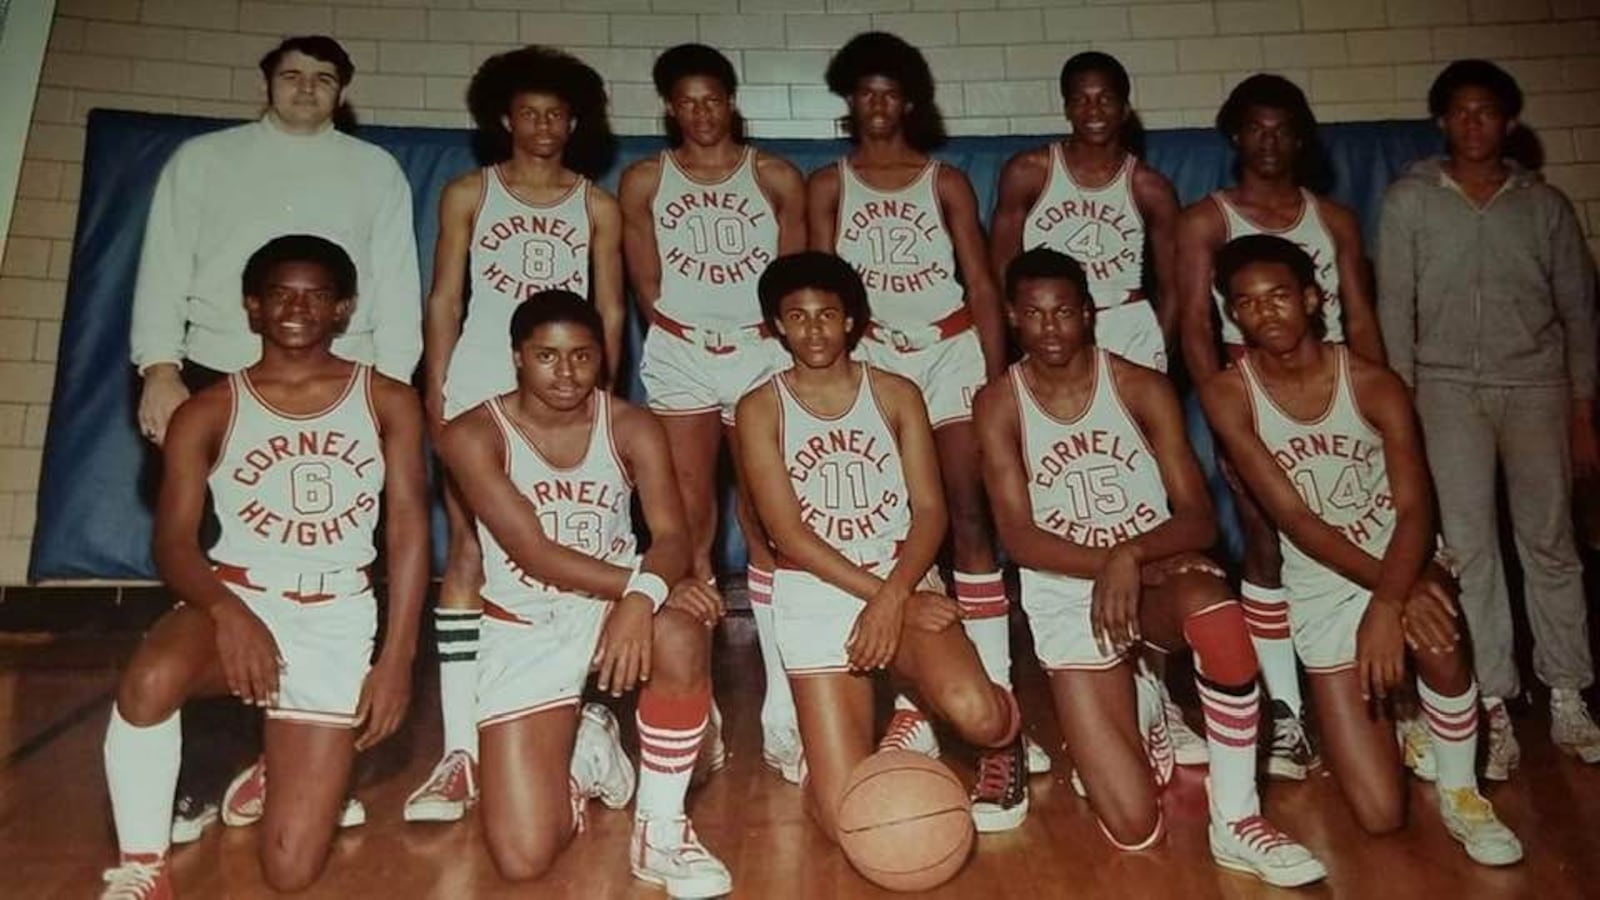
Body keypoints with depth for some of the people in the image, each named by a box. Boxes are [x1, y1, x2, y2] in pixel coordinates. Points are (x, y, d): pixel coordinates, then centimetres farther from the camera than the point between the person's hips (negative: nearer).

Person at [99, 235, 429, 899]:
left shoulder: (388, 404, 2)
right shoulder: (206, 414, 3)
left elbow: (408, 530, -2)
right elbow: (173, 544, -4)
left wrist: (396, 660, -10)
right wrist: (227, 610, -27)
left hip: (337, 621, 0)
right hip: (236, 599, 1)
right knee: (150, 682, -38)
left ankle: (284, 768, 33)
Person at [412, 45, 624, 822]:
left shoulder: (597, 206, 10)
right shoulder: (467, 195, 9)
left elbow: (611, 311, 9)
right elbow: (444, 300, 6)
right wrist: (436, 387, -3)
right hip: (479, 386, 0)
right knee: (468, 551, -7)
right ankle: (461, 748, -6)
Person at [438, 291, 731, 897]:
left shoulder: (632, 428, -4)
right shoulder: (473, 435, -10)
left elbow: (671, 534, -16)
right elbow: (533, 552, -18)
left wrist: (642, 598, -38)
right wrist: (640, 583, -27)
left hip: (616, 610, 1)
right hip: (524, 632, -1)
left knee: (681, 632, -38)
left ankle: (660, 828, -14)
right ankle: (585, 749, 25)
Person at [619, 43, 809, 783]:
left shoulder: (776, 176, 7)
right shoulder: (643, 181, 7)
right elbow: (647, 287, 7)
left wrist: (771, 332, -4)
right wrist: (696, 329, -1)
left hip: (763, 355, 0)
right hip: (679, 358, 1)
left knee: (767, 522, -5)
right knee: (687, 528, -1)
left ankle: (783, 709, 0)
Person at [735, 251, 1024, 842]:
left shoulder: (896, 394, 5)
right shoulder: (760, 409, 0)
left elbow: (930, 511, -2)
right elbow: (788, 532, -7)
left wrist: (893, 598, -18)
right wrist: (879, 595, -15)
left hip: (904, 579, 1)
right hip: (816, 596, 0)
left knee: (977, 715, -30)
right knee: (849, 820, -7)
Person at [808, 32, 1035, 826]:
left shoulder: (946, 181, 8)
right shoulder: (828, 185, 9)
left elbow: (981, 286, 5)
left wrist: (999, 377, -4)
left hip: (950, 349, 0)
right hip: (871, 356, 1)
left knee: (967, 515, -9)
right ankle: (911, 703, 5)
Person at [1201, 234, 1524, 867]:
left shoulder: (1374, 384, -10)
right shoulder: (1229, 395, -14)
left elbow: (1416, 509, -18)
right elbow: (1294, 519, -17)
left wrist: (1386, 604, -35)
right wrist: (1397, 594, -24)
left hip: (1403, 559, 1)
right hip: (1322, 589, -1)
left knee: (1434, 632, -39)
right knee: (1380, 814, -6)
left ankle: (1459, 794, -8)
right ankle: (1375, 707, 29)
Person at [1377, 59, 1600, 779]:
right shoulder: (1409, 200, 3)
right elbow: (1394, 308, 0)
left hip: (1536, 386, 2)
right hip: (1449, 388, -1)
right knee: (1468, 546, -5)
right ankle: (1492, 706, 3)